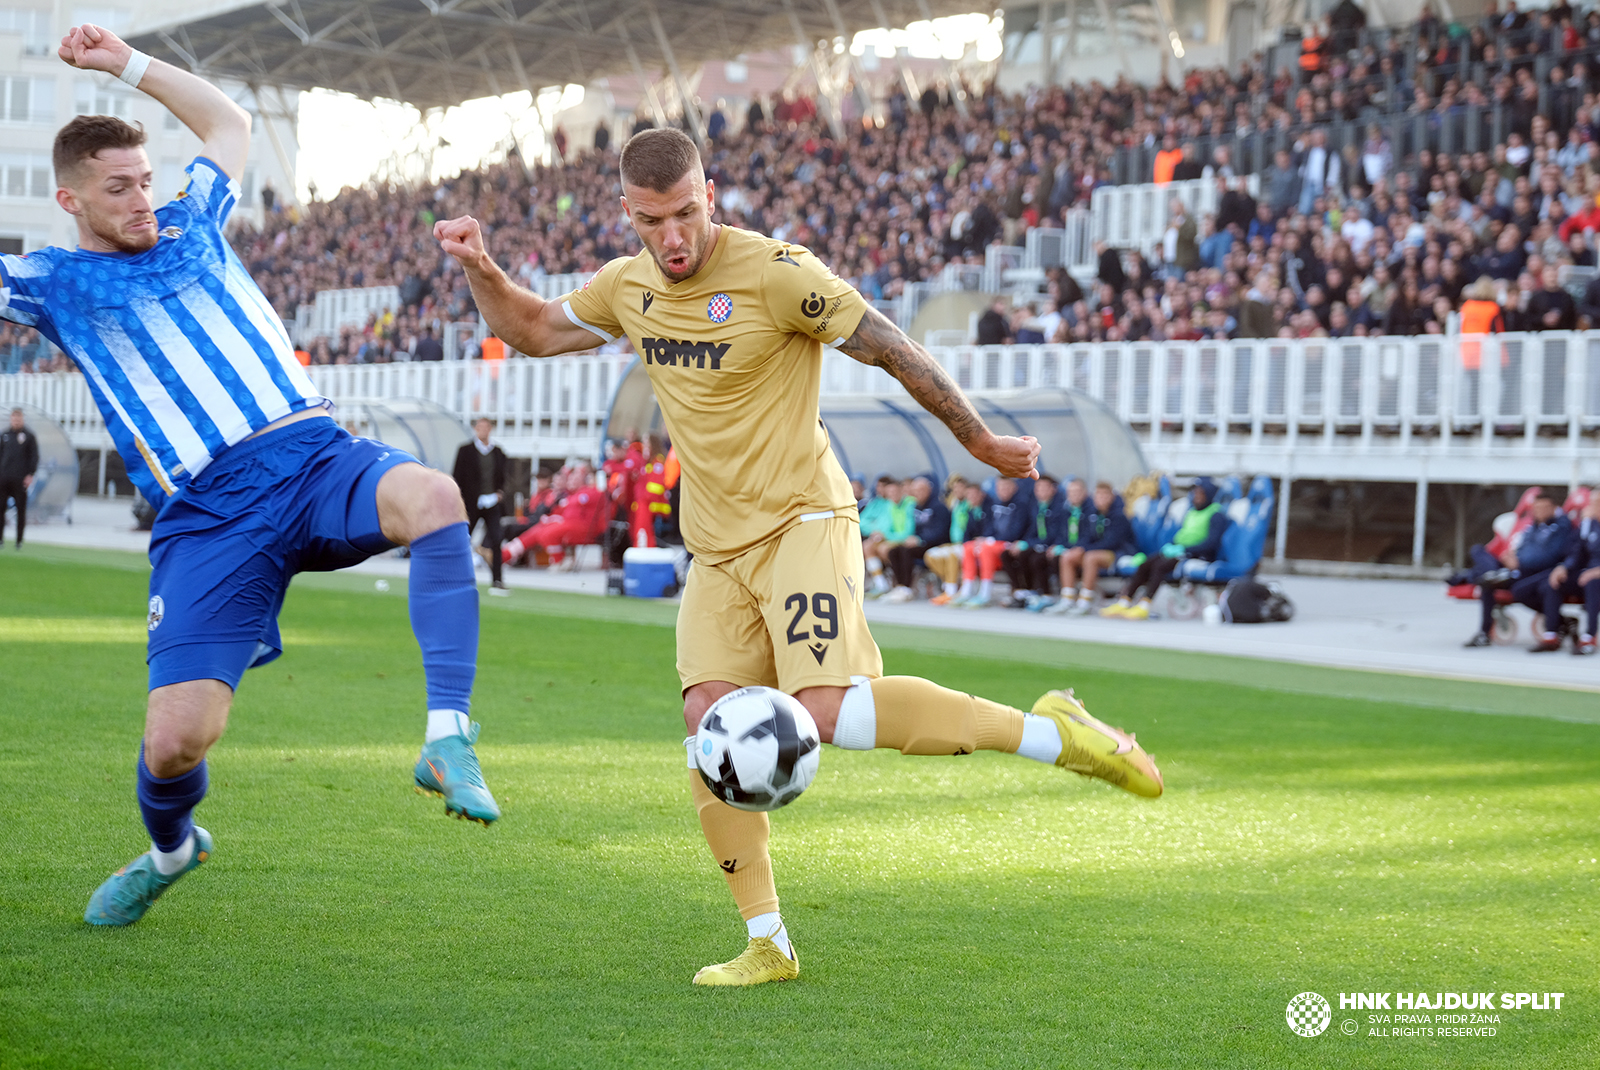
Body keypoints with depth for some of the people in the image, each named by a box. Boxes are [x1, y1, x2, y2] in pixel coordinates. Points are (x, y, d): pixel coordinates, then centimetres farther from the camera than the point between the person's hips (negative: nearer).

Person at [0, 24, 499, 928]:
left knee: (432, 498, -33)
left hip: (317, 459, 2)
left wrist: (128, 64, 30)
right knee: (176, 739, -12)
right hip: (207, 516, -2)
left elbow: (229, 121, 37)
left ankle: (450, 741, -30)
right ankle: (169, 848, 27)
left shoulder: (192, 227, 21)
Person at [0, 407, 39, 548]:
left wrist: (30, 474, -8)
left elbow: (34, 456, 0)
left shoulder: (29, 436, 1)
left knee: (21, 509, 0)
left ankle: (19, 540, 7)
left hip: (20, 480, -3)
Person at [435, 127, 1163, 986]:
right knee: (707, 718, -9)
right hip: (715, 550, 6)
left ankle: (1051, 732, -14)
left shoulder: (773, 272, -14)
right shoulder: (628, 288, 7)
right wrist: (480, 268, 4)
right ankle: (766, 942, 0)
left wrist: (980, 442, 1)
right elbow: (529, 330, 23)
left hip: (801, 521, -6)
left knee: (828, 710, -25)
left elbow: (892, 351, -7)